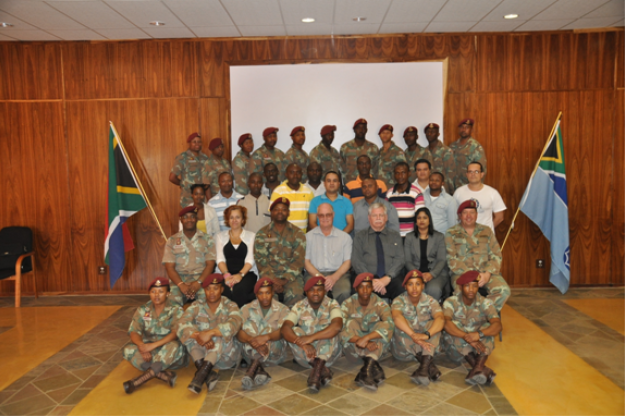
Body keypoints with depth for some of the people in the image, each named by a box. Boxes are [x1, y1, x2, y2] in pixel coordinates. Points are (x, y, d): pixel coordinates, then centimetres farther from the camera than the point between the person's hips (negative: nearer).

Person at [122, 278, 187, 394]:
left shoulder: (176, 310, -5)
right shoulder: (142, 310, 5)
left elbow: (176, 332, -19)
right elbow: (133, 332, -6)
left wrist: (154, 345, -29)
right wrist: (142, 345, -28)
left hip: (169, 354, -3)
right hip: (149, 354, 3)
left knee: (174, 345, -35)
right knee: (129, 349, -23)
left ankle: (139, 380, -36)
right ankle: (164, 374, -33)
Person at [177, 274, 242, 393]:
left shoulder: (230, 306, -5)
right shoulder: (197, 306, 0)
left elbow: (235, 324, -27)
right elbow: (182, 325, -17)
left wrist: (210, 333, -39)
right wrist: (199, 336, -35)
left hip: (226, 355, -2)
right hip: (202, 355, 2)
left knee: (221, 334, -30)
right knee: (190, 334, -22)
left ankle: (200, 376, -42)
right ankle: (209, 375, -36)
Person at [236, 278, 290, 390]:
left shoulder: (283, 309, 2)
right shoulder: (247, 309, 4)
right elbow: (238, 332, -12)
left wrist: (266, 337, -39)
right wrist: (251, 340, -35)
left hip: (274, 353, -1)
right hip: (250, 352, 1)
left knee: (269, 329, -28)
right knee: (249, 324, -23)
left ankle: (252, 370, -36)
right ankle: (259, 370, -39)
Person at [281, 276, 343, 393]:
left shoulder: (332, 304, -6)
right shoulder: (299, 306, -2)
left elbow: (337, 326, -28)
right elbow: (284, 329, -18)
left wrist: (312, 337, -36)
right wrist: (303, 344, -35)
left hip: (329, 352, -1)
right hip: (305, 356, 2)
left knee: (329, 332, -28)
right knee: (294, 331, -24)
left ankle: (316, 371, -39)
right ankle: (323, 370, -32)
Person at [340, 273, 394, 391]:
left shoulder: (380, 304, -7)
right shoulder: (348, 304, -7)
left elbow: (389, 325, -26)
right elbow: (341, 331, -21)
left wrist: (366, 338, -39)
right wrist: (363, 342, -35)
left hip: (378, 349, 0)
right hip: (354, 349, 0)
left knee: (382, 326, -26)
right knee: (351, 322, -24)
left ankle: (366, 370, -42)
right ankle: (374, 367, -37)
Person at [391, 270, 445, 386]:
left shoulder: (430, 301, -3)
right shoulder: (399, 301, -8)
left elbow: (440, 319, -25)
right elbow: (396, 317, -32)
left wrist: (426, 334, -45)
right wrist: (414, 335, -49)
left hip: (426, 346, 1)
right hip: (403, 349, -1)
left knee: (433, 324, -24)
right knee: (401, 325, -28)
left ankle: (424, 367, -40)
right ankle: (429, 364, -32)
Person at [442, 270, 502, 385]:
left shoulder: (485, 303, -4)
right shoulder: (451, 302, -8)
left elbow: (498, 325, -21)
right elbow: (446, 324, -28)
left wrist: (479, 334, -40)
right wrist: (467, 337, -43)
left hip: (479, 346, 1)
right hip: (456, 349, -1)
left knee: (487, 328, -25)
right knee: (455, 324, -29)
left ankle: (478, 368, -44)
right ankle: (483, 369, -38)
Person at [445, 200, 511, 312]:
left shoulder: (486, 231, 16)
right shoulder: (451, 233, 6)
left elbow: (496, 255, 8)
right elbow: (451, 260, -3)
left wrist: (487, 273, -10)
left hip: (486, 272, 3)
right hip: (461, 273, -3)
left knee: (504, 290, -25)